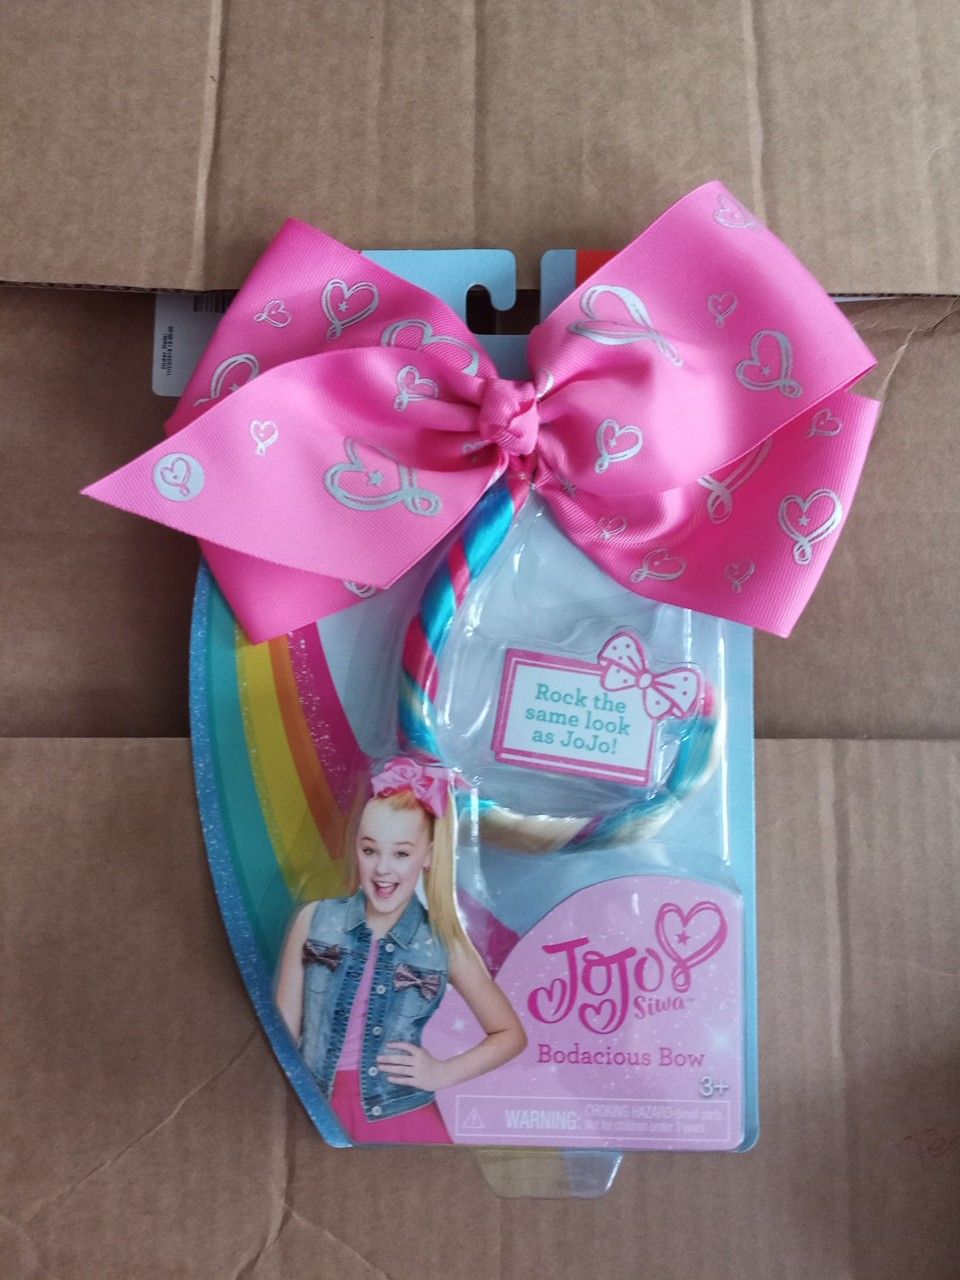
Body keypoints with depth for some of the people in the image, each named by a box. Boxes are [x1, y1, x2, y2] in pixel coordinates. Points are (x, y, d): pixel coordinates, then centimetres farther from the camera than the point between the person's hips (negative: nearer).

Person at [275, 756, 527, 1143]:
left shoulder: (443, 945, -8)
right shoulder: (314, 921, -6)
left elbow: (511, 1034, 3)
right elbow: (283, 1034, 1)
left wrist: (442, 1073, -6)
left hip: (400, 1122, 0)